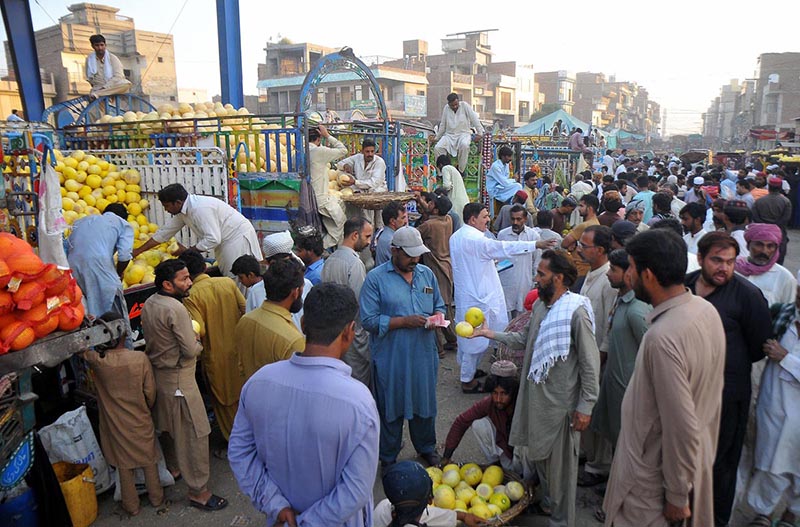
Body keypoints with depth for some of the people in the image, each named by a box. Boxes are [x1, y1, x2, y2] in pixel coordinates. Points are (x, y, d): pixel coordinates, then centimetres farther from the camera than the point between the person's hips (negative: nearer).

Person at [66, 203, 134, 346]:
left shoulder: (82, 221, 30)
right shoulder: (123, 224, 15)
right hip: (100, 267, -5)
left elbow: (67, 247, 19)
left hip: (73, 267, 5)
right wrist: (118, 274, 16)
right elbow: (124, 256, -1)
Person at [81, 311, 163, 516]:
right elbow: (150, 392, -11)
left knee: (124, 465, 17)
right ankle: (156, 497, 34)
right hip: (140, 422, 0)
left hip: (116, 423, 0)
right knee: (148, 460, 19)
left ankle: (131, 505, 31)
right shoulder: (140, 358, -19)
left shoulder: (97, 360, -20)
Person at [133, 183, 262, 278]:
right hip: (225, 241, 10)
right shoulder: (183, 211, 5)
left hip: (238, 236, -10)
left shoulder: (200, 208, -27)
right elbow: (164, 232, 14)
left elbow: (213, 239, -29)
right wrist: (138, 251, 16)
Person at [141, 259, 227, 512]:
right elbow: (190, 350, -24)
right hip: (178, 378, -9)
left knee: (168, 427, 26)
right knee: (194, 434, 0)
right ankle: (198, 491, 8)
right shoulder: (175, 308, -25)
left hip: (157, 374, 10)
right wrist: (197, 341, -3)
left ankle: (172, 469, 44)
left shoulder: (148, 304, 3)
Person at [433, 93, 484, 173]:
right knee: (437, 148, -23)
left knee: (464, 145, -38)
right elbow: (442, 125, 14)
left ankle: (461, 170, -24)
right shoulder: (446, 109, 4)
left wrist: (480, 133, -13)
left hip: (464, 133, -3)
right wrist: (437, 138, 15)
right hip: (449, 134, 3)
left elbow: (474, 119, -7)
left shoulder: (464, 106, -5)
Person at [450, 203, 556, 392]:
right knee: (476, 338, 2)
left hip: (464, 293, 10)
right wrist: (536, 245, -32)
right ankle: (468, 381, 12)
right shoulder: (474, 239, -23)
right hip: (477, 297, -10)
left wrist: (488, 261, 16)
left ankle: (466, 369, 38)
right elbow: (503, 247, -31)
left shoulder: (455, 237, 8)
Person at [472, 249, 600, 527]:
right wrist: (492, 334, 5)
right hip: (536, 394, 7)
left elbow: (590, 363, -18)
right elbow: (524, 339, 13)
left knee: (560, 465, 9)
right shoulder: (540, 305, 3)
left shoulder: (576, 311, -20)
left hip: (561, 403, -7)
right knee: (539, 455, 23)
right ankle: (544, 501, 46)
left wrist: (586, 406, -16)